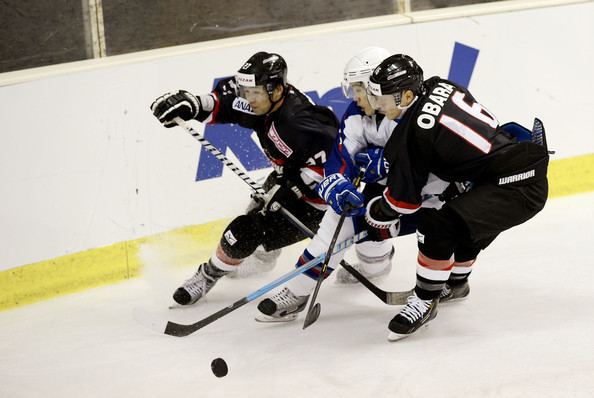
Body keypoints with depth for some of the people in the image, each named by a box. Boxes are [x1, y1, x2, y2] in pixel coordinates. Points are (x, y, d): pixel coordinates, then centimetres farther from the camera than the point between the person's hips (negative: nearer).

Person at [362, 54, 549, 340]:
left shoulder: (412, 132, -17)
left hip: (518, 188, -10)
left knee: (439, 226, -19)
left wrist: (375, 216, 13)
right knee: (463, 220, 32)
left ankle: (425, 301, -4)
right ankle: (456, 281, 54)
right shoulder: (441, 87, 5)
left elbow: (404, 197, -6)